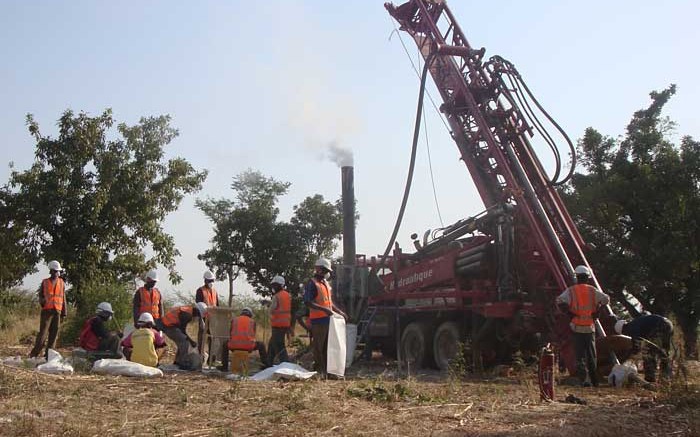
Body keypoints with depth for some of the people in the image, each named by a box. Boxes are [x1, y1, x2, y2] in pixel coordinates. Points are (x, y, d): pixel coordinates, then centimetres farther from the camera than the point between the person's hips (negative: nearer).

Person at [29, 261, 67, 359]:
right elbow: (40, 295, 13)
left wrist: (64, 313, 9)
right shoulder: (45, 282, 8)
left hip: (57, 311, 2)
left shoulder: (62, 283, 13)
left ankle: (49, 354, 5)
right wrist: (42, 300, -12)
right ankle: (34, 353, -5)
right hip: (46, 310, -2)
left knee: (54, 333, 0)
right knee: (43, 332, -9)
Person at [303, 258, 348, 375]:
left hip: (328, 319, 9)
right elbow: (307, 302, -19)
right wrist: (324, 309, -27)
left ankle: (327, 370, 19)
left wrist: (340, 312, 24)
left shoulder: (326, 283, 19)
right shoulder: (312, 283, -9)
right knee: (318, 347, -4)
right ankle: (319, 371, 0)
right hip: (318, 321, -9)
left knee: (327, 347, 12)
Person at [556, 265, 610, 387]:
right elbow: (606, 299, -3)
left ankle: (583, 380, -7)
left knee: (580, 355, 2)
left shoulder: (571, 291, -3)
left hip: (577, 327, -2)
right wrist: (597, 312, 6)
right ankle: (594, 380, 20)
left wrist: (569, 313, -5)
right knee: (591, 354, 14)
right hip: (590, 327, 2)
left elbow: (560, 301, -17)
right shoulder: (592, 290, 2)